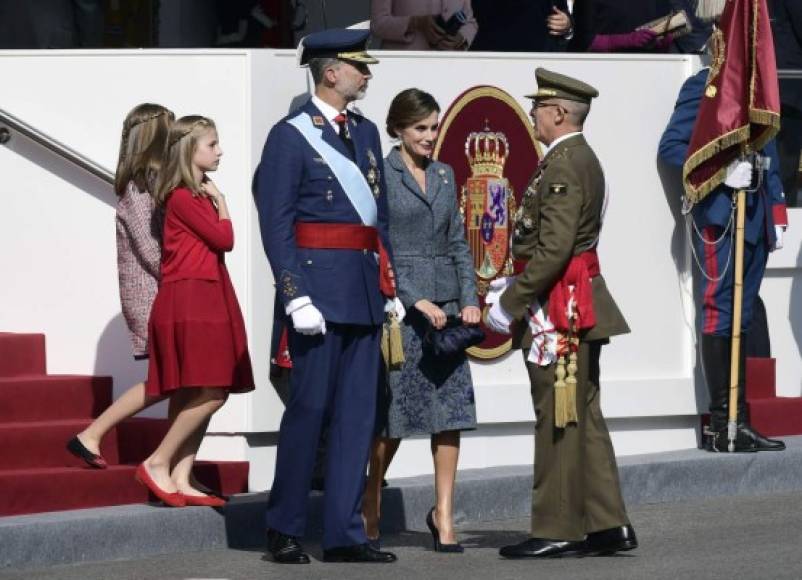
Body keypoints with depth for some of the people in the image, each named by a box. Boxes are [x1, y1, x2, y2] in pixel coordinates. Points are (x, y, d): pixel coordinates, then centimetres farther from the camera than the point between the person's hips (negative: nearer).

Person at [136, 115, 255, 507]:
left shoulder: (198, 195, 18)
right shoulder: (183, 197, -10)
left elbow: (216, 243, 13)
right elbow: (224, 239, -11)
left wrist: (213, 200, 6)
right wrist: (221, 202, 0)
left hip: (208, 302, 10)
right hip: (189, 302, -10)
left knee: (196, 397, 6)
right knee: (209, 393, -14)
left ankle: (180, 479, 5)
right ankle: (158, 464, -9)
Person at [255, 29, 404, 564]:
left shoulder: (366, 133, 15)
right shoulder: (290, 136, -6)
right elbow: (276, 225, -10)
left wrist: (390, 288, 15)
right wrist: (295, 297, -17)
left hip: (365, 289, 7)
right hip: (319, 287, -7)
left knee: (357, 414, 5)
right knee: (309, 408, -3)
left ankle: (344, 534, 9)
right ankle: (285, 529, 9)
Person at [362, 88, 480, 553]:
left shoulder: (444, 175, 14)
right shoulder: (381, 176, -4)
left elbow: (459, 243, 15)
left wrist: (469, 300, 3)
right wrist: (416, 301, -16)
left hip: (446, 304, 5)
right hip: (399, 304, -5)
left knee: (451, 410, -1)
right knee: (393, 414, -1)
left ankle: (444, 514, 4)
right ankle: (370, 509, 17)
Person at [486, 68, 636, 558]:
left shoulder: (563, 165, -16)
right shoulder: (583, 158, 16)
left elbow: (554, 248, -23)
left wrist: (510, 303, -17)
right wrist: (515, 288, 12)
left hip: (558, 311, -10)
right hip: (580, 306, 10)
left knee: (559, 419, -5)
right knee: (583, 417, 12)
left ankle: (558, 530, 0)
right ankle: (608, 524, 15)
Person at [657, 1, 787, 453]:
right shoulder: (703, 87, -5)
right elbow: (670, 146, -10)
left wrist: (778, 211, 17)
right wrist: (720, 170, -20)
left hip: (754, 217, 8)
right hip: (720, 217, -8)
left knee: (741, 320, 9)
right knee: (722, 315, -7)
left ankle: (739, 423, 11)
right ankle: (721, 427, -5)